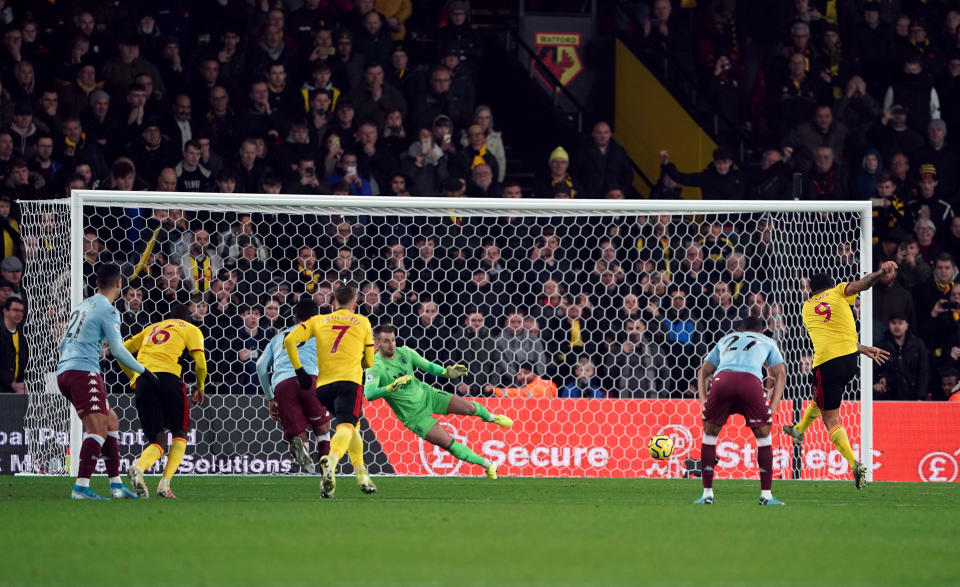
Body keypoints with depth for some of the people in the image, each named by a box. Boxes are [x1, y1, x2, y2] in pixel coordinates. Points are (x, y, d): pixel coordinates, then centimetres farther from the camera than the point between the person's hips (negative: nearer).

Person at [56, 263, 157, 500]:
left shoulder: (81, 306, 21)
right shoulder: (107, 311, -5)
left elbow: (63, 344, 27)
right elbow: (118, 349, -11)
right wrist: (143, 371, -2)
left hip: (64, 372, 9)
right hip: (84, 371, -9)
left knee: (111, 422, 15)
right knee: (97, 428, -16)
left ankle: (116, 484, 13)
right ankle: (81, 487, -29)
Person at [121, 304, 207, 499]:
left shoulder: (151, 328, 30)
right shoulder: (190, 329, 18)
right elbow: (200, 364, 6)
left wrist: (134, 377, 34)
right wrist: (199, 388, 22)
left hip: (141, 380, 4)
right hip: (167, 377, -4)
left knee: (157, 442, 6)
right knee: (179, 434, 12)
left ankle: (138, 468, -27)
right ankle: (165, 483, -9)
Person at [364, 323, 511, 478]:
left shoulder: (405, 352, -7)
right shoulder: (375, 367, -23)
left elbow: (429, 366, 0)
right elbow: (368, 394, -38)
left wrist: (446, 372, -20)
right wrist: (391, 388, -55)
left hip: (427, 394, 4)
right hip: (413, 415, -4)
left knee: (469, 407, -7)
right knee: (448, 443, -13)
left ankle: (490, 417, 31)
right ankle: (487, 465, 5)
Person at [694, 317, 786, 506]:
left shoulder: (726, 339, 40)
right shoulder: (767, 342, 35)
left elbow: (703, 371, 32)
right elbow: (780, 374, 22)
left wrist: (703, 400, 22)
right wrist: (772, 407, 15)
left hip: (721, 378, 1)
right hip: (751, 380, -1)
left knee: (709, 433, 18)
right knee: (763, 435, 15)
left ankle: (707, 494, 15)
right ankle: (766, 495, 13)